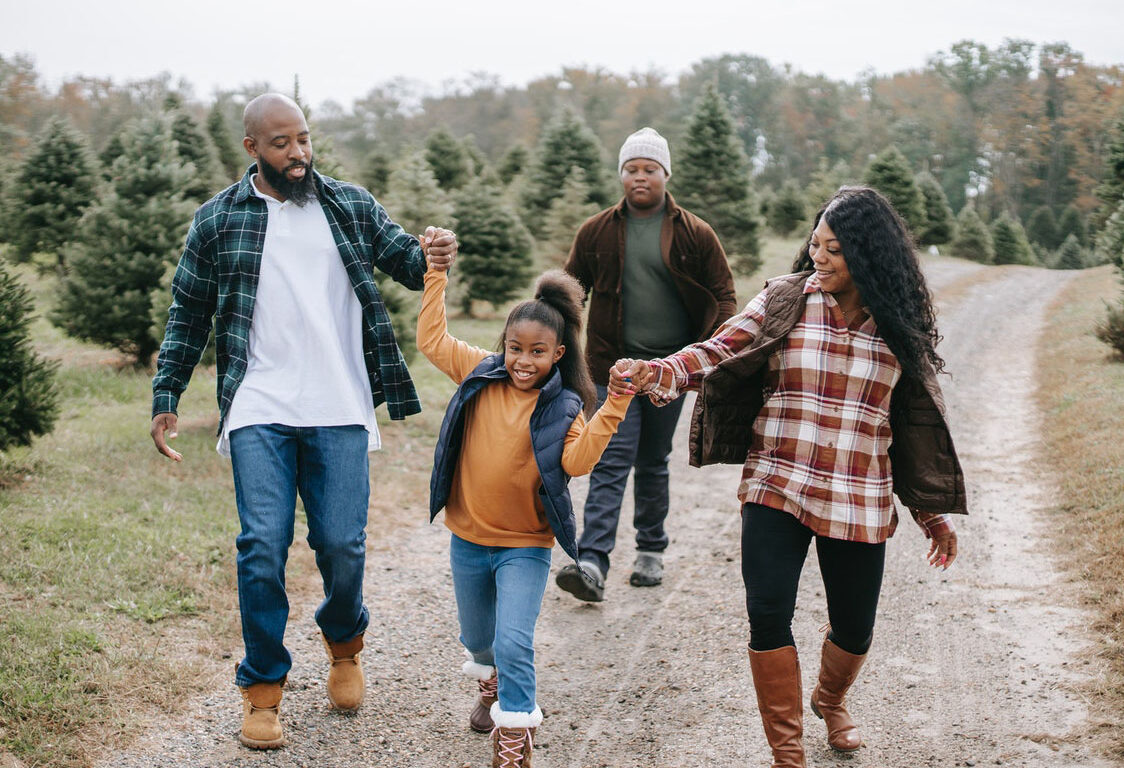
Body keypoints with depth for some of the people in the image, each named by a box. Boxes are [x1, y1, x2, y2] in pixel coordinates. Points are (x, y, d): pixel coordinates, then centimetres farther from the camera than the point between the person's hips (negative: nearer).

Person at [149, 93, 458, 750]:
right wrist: (165, 398, 6)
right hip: (259, 413, -1)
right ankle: (263, 687, 11)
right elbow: (188, 315, 12)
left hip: (341, 412, 1)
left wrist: (432, 254, -17)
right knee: (263, 547, -6)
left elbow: (404, 259, 8)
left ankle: (344, 644, 33)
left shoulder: (353, 206, 9)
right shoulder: (219, 220, 6)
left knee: (342, 546, 1)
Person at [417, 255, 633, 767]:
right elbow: (431, 340, 0)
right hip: (468, 538, 4)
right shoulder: (481, 375, -3)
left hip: (524, 546, -4)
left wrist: (615, 404, -33)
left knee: (514, 644, -15)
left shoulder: (562, 408, -10)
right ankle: (492, 688, 54)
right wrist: (436, 273, -2)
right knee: (478, 640, 22)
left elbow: (577, 459, -26)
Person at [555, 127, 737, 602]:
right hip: (614, 366, 0)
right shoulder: (596, 232, 4)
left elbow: (723, 294, 5)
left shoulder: (695, 234, 2)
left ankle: (651, 551, 28)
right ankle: (592, 565, -19)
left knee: (654, 463, 12)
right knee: (612, 461, -11)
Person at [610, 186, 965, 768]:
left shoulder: (898, 326, 3)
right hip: (776, 490, -1)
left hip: (859, 503, 1)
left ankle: (830, 699, 46)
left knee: (854, 628, 10)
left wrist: (934, 512, 12)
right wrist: (658, 373, -30)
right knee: (768, 614, -13)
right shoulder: (785, 301, -1)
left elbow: (919, 422, 9)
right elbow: (715, 354, -10)